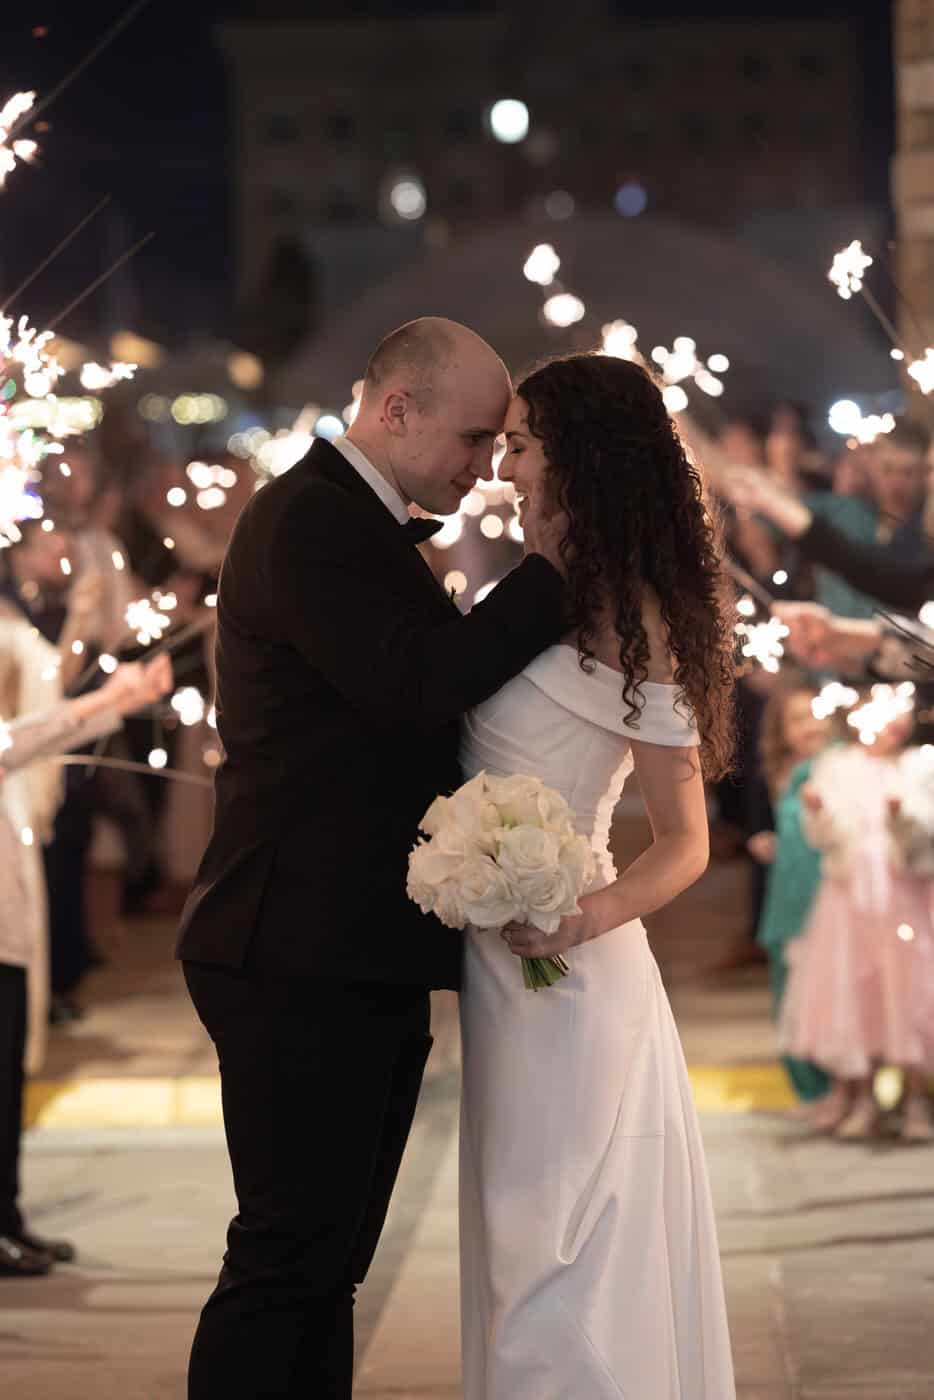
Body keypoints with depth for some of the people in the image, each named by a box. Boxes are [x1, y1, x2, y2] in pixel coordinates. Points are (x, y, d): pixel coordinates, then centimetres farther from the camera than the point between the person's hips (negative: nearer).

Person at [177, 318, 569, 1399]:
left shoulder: (361, 525, 19)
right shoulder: (309, 518, -13)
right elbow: (419, 685, -23)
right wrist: (547, 570, -16)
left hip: (361, 965, 10)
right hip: (305, 964, -10)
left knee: (324, 1264, 14)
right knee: (287, 1260, -6)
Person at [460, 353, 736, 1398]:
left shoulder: (628, 617, -14)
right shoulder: (558, 594, 12)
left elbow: (685, 844, -14)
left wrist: (590, 914, -27)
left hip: (560, 970, -9)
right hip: (510, 967, 9)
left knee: (559, 1254, -4)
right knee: (529, 1245, 14)